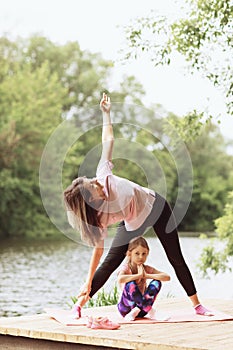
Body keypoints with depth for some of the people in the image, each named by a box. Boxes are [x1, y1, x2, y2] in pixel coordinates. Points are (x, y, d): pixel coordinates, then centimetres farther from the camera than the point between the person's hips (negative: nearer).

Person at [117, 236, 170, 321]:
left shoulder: (146, 269, -1)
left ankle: (137, 311, -21)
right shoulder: (126, 268, -13)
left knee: (157, 282, -14)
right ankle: (150, 310, -21)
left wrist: (147, 276, -22)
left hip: (141, 304, 4)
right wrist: (138, 275, -30)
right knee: (130, 284, -31)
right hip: (126, 307, -4)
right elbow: (120, 279, -39)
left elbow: (167, 277, -14)